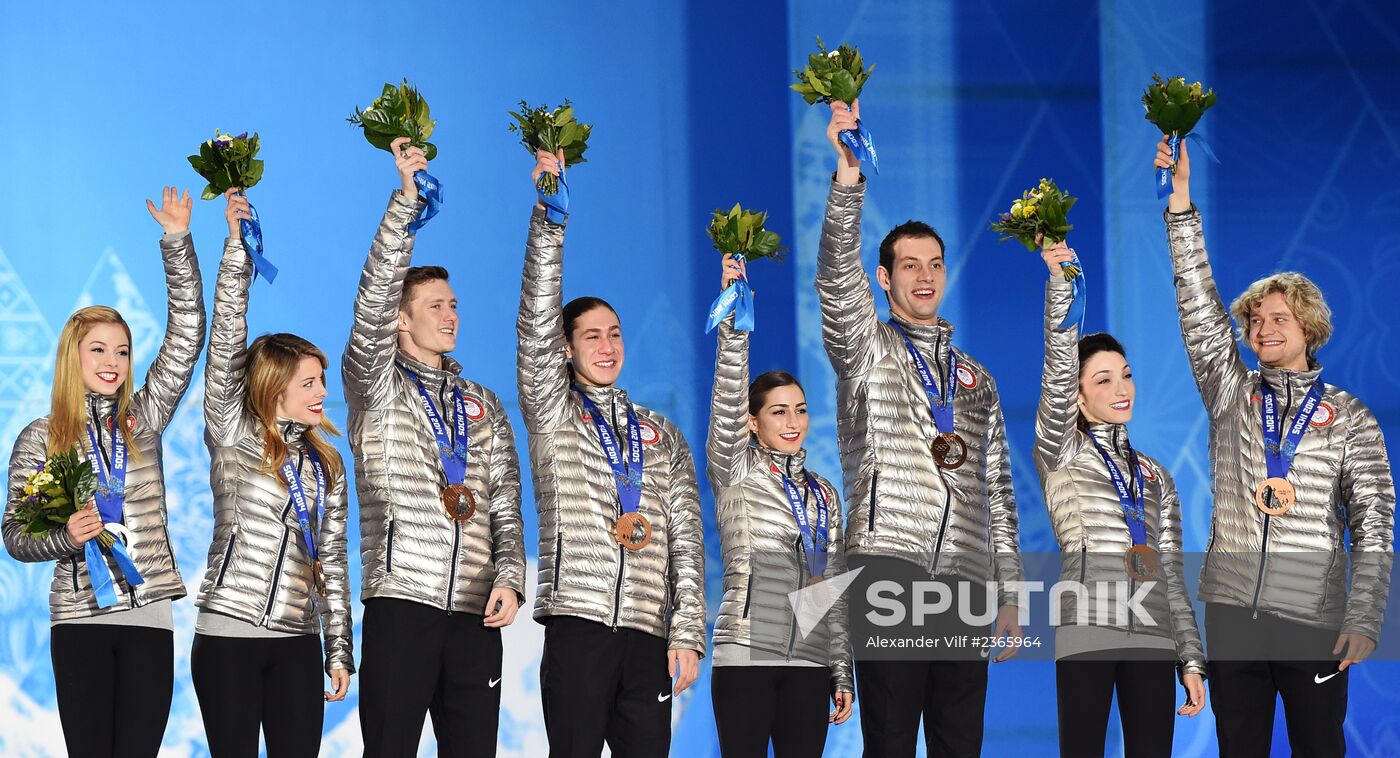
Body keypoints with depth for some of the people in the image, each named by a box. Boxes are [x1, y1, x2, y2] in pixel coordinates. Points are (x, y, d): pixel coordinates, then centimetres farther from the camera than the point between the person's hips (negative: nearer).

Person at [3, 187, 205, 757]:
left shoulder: (143, 418, 9)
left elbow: (186, 337, 2)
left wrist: (177, 242, -6)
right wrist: (64, 537, -17)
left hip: (149, 613, 2)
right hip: (79, 619, -2)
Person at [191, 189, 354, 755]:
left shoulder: (325, 464, 12)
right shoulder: (233, 438, 1)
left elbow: (332, 559, 13)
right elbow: (227, 343, -8)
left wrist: (339, 649, 8)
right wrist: (237, 246, -14)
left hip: (296, 642, 4)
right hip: (228, 634, -4)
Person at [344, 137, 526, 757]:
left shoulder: (484, 407, 20)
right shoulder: (375, 384, 7)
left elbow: (505, 507, 15)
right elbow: (374, 295, -9)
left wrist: (509, 578, -3)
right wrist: (407, 197, -16)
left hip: (476, 613, 4)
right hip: (401, 603, -4)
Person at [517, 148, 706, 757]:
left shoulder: (662, 436, 19)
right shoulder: (552, 412, 11)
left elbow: (685, 535, 12)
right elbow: (537, 322, -3)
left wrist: (688, 633, 1)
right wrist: (548, 212, -13)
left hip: (649, 635, 3)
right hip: (577, 622, -3)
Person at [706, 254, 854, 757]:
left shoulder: (824, 494, 16)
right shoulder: (736, 471, 4)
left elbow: (834, 588, 16)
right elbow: (727, 399, -12)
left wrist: (843, 673, 11)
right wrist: (733, 317, -24)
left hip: (809, 662, 4)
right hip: (746, 656, -4)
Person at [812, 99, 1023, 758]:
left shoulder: (977, 380, 21)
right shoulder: (865, 347, 8)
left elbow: (996, 494, 20)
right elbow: (837, 275, -11)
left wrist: (1009, 596, 13)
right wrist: (848, 177, -26)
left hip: (966, 586, 4)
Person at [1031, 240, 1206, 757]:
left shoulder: (1155, 476, 20)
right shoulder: (1060, 452, 8)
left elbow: (1171, 575, 18)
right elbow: (1058, 370, -8)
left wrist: (1192, 659, 10)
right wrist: (1061, 281, -19)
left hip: (1153, 636, 4)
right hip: (1087, 632, -4)